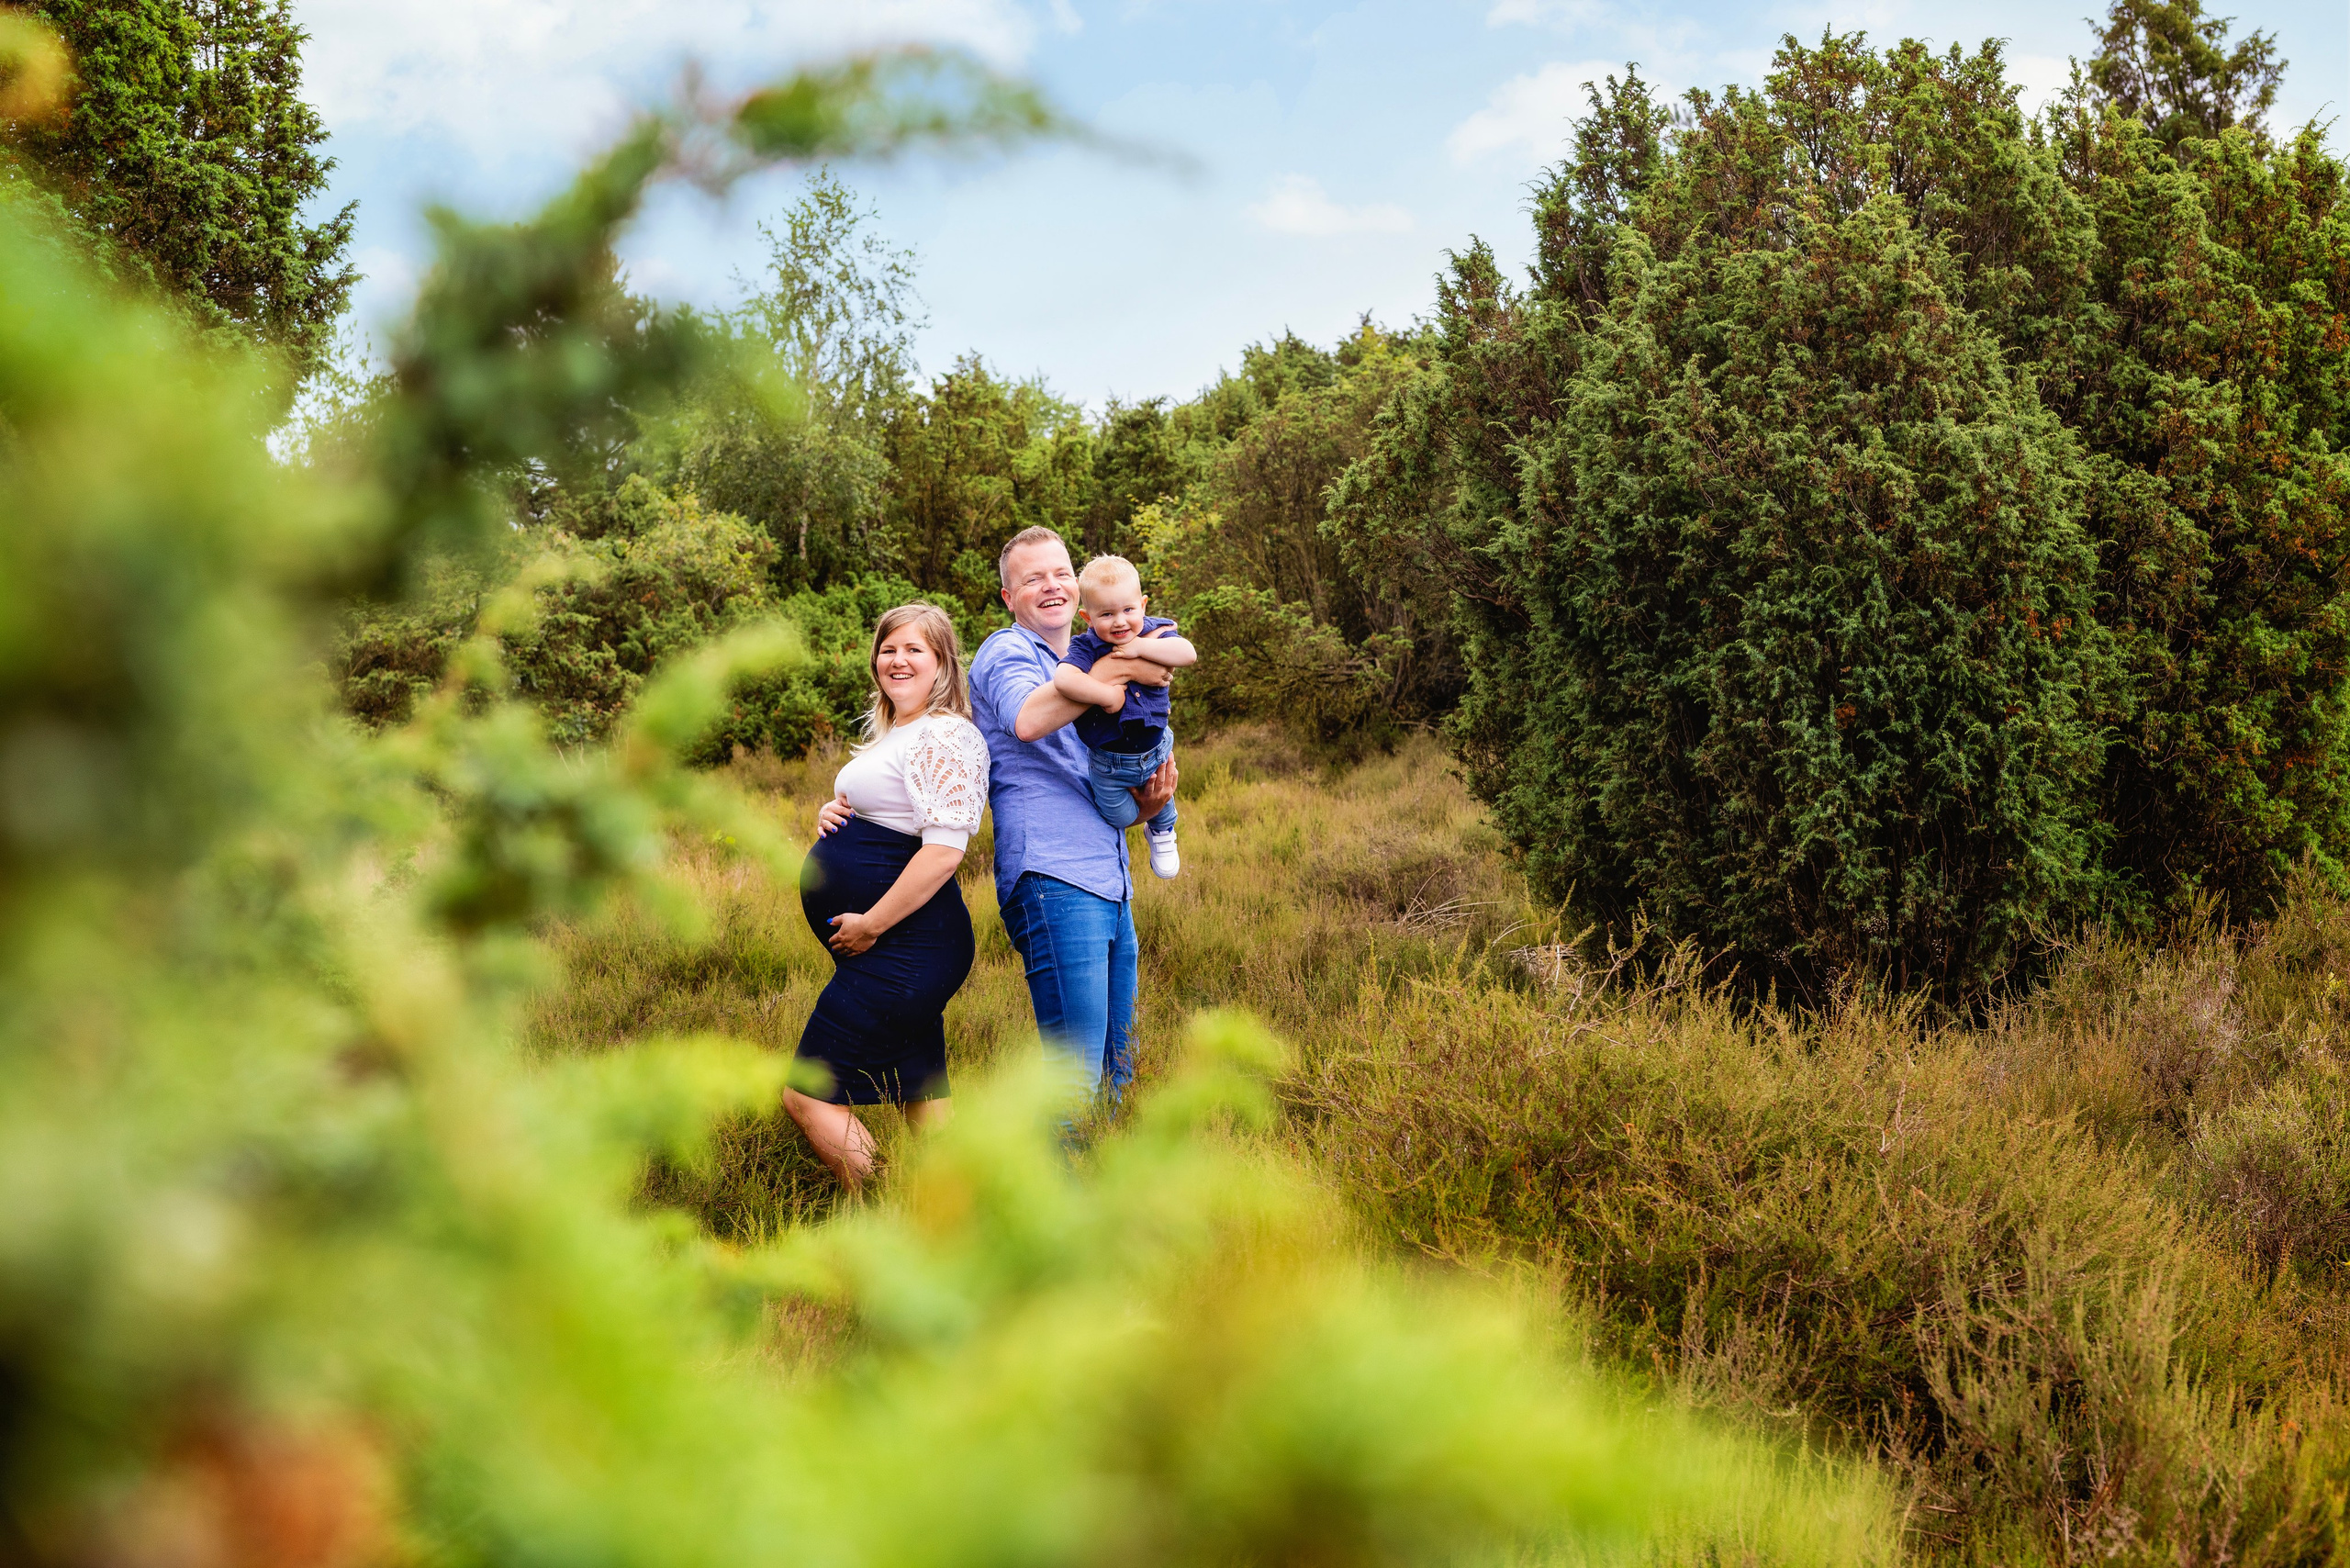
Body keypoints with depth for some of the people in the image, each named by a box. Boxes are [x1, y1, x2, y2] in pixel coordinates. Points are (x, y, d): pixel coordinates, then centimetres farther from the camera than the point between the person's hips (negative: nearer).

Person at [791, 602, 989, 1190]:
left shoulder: (946, 737, -14)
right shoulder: (890, 734, 17)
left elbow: (944, 850, -23)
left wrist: (871, 925, -20)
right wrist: (835, 811, 6)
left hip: (903, 945, -10)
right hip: (905, 953, 10)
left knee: (809, 1097, -8)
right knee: (924, 1105, 13)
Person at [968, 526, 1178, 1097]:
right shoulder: (1005, 652, -1)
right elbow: (1028, 720, -25)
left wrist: (1149, 802, 5)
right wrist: (1119, 666, -18)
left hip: (1111, 885, 9)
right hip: (1053, 879, -9)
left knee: (1117, 1065, 10)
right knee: (1076, 1073, -13)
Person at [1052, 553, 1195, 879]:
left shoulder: (1155, 632, -13)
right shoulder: (1086, 647, -23)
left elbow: (1188, 654, -31)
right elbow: (1064, 680, -42)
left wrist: (1140, 647, -34)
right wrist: (1108, 695, -38)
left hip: (1156, 750, 3)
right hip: (1109, 762, -3)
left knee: (1161, 796, 25)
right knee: (1120, 816, 9)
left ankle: (1162, 832, 59)